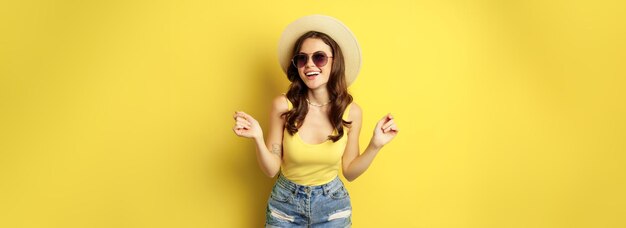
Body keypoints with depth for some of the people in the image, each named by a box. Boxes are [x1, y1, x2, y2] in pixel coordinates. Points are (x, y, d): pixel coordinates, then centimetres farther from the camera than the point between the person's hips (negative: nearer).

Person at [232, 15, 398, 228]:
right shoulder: (283, 105, -16)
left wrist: (375, 145, -16)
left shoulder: (351, 111, -12)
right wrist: (258, 138, -27)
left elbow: (349, 172, -3)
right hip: (285, 203, -1)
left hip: (332, 204, 1)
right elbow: (271, 169, -10)